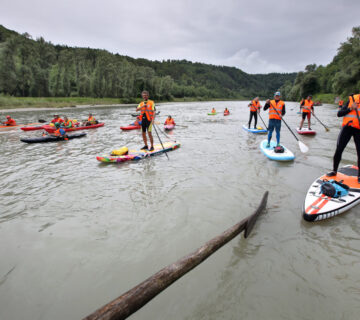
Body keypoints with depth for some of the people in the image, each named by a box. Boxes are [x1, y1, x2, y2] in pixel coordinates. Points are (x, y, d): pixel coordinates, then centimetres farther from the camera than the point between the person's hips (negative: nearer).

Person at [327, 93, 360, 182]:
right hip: (347, 127, 0)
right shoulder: (352, 99, 3)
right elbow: (339, 114, -2)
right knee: (338, 150, -1)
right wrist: (350, 108, -15)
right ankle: (334, 171, 17)